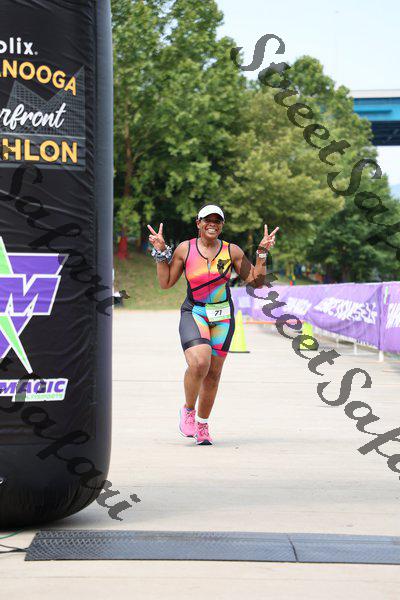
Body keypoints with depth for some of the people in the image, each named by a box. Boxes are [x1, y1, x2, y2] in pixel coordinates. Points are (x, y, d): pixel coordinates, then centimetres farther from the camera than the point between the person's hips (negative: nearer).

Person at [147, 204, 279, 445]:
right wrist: (161, 253, -3)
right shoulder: (185, 249, 0)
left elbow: (256, 281, 6)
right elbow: (165, 283, 4)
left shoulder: (232, 251, 1)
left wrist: (262, 253, -4)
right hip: (193, 314, -2)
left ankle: (202, 425, 26)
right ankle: (187, 410, 1)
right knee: (199, 363, -26)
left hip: (222, 317, 2)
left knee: (213, 374, 6)